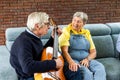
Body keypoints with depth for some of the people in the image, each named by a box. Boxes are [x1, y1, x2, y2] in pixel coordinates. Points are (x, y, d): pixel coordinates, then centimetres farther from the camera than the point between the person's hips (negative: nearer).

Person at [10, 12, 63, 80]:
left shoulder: (34, 37, 6)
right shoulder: (24, 41, -23)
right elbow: (28, 67, -36)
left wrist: (53, 38, 12)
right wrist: (54, 63, -30)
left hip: (40, 73, 9)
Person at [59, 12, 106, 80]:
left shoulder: (86, 33, 17)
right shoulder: (66, 31, 3)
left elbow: (93, 52, 13)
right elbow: (64, 51, -11)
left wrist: (87, 59, -9)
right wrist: (71, 62, -30)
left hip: (85, 61, 5)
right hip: (72, 61, -4)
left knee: (100, 68, -27)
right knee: (86, 72, -35)